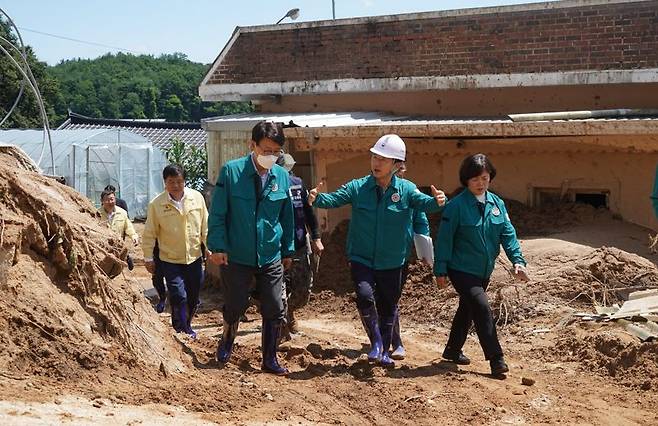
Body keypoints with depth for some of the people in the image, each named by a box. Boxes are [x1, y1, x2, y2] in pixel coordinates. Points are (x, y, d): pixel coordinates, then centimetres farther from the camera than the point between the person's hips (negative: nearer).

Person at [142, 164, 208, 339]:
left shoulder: (197, 197, -4)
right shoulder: (156, 204, -10)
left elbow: (205, 226, 5)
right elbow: (149, 234, -2)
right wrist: (148, 258, -1)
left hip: (194, 258, 3)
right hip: (170, 260, -3)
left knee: (193, 298, 14)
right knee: (179, 296, -12)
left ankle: (186, 325, 38)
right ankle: (182, 331, 4)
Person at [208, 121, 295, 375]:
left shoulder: (282, 176, 1)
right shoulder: (231, 171, -10)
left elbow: (287, 218, 10)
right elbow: (217, 213, -8)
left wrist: (288, 250, 12)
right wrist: (218, 247, -13)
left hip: (271, 258, 3)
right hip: (236, 257, -3)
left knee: (274, 311, 4)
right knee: (235, 306, 7)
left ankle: (270, 360, 20)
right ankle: (227, 340, 39)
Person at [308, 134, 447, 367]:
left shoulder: (406, 189, -5)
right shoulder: (357, 187, -6)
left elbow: (423, 202, -19)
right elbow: (334, 199, -15)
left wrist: (437, 201, -41)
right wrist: (317, 199, -36)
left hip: (392, 263, 1)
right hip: (361, 259, -1)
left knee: (388, 308, 14)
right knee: (365, 296, -22)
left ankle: (384, 350, 34)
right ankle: (376, 342, 1)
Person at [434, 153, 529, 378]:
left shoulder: (497, 203, 2)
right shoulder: (456, 205, -15)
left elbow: (508, 233, -1)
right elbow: (444, 239, -12)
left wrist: (517, 260, -14)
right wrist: (440, 270, -12)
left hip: (483, 272, 7)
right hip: (462, 270, -7)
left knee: (467, 309, 19)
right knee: (482, 308, -17)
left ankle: (453, 350, 37)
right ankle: (496, 359, -12)